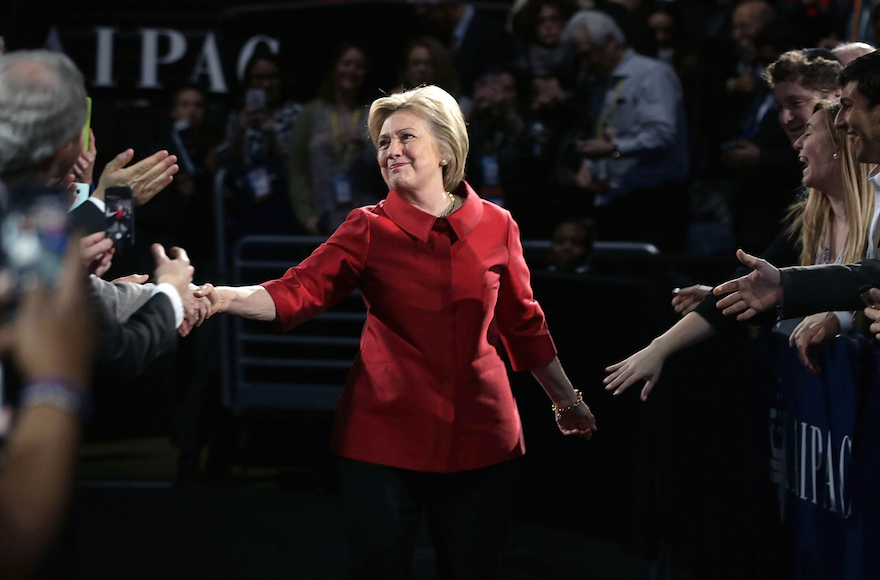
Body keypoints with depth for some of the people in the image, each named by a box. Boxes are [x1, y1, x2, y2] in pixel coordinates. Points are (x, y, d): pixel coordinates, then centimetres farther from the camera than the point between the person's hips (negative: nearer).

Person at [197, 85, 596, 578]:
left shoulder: (495, 226, 3)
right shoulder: (370, 230, -1)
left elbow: (523, 322, 15)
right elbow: (299, 291, -14)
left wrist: (567, 400, 23)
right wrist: (223, 297, -33)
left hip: (478, 437, 1)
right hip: (386, 437, -1)